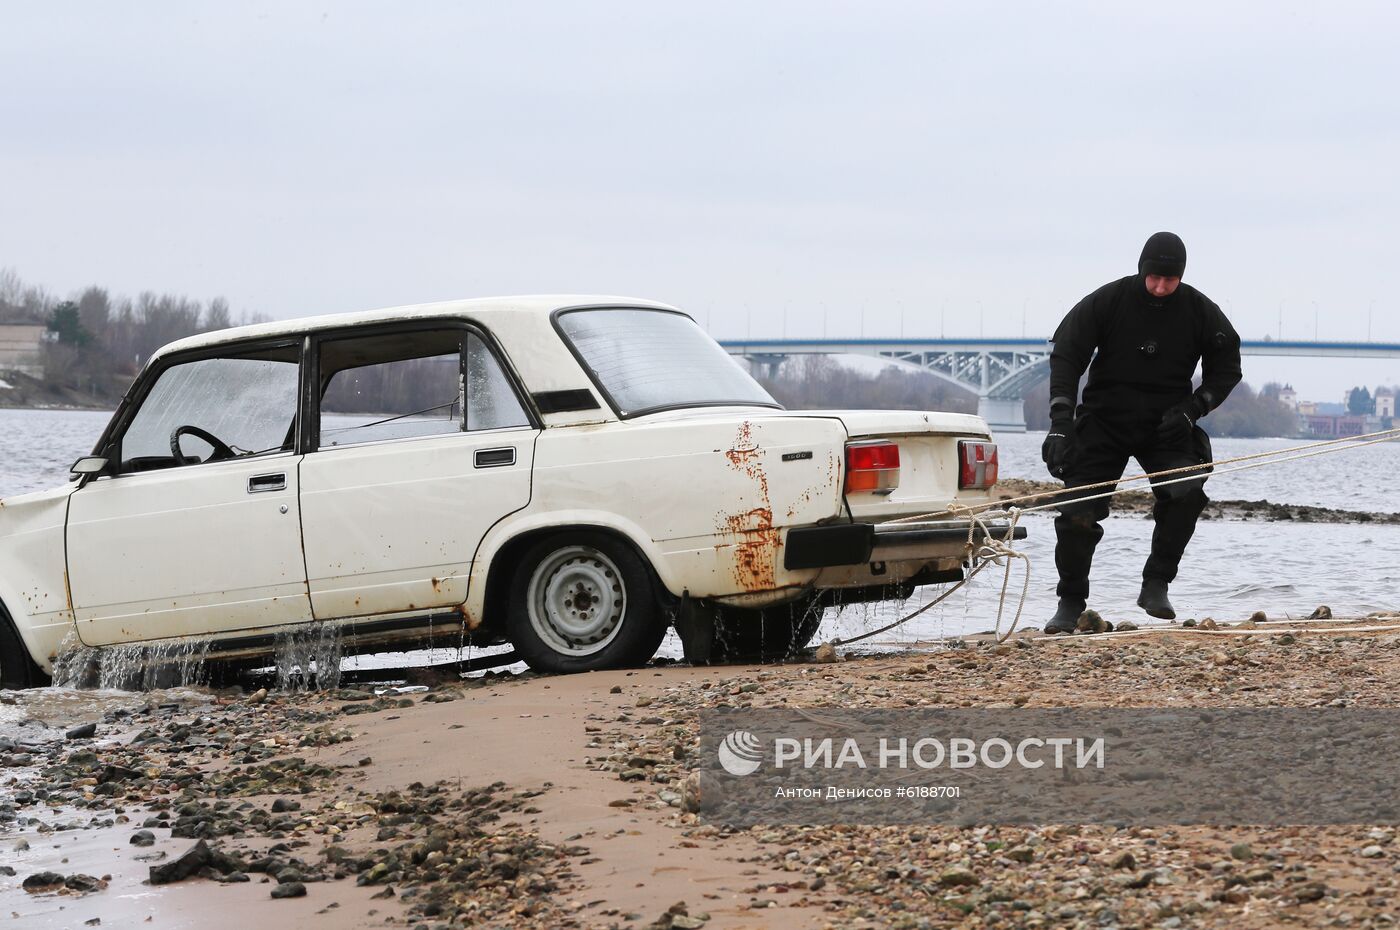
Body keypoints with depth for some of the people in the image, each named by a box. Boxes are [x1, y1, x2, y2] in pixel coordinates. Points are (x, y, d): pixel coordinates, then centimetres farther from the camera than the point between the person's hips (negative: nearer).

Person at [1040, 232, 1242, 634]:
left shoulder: (1200, 312, -6)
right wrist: (1061, 418, -20)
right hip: (1104, 422, 0)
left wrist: (1192, 409, -10)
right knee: (1077, 513, -8)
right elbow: (1065, 354, -9)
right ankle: (1071, 603, 11)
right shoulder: (1108, 301, -10)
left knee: (1186, 492, -26)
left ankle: (1155, 585, -12)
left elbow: (1226, 369, 6)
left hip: (1165, 426, 1)